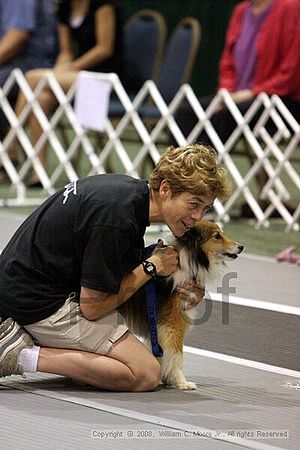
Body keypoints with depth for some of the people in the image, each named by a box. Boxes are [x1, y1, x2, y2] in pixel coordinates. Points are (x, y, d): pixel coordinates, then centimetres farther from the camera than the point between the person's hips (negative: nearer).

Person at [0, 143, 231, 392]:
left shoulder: (129, 188, 5)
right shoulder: (117, 218, -25)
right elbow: (92, 307, -19)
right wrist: (152, 267, -9)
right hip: (42, 302, -10)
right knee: (146, 374, -11)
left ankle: (21, 335, 14)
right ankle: (24, 355, -13)